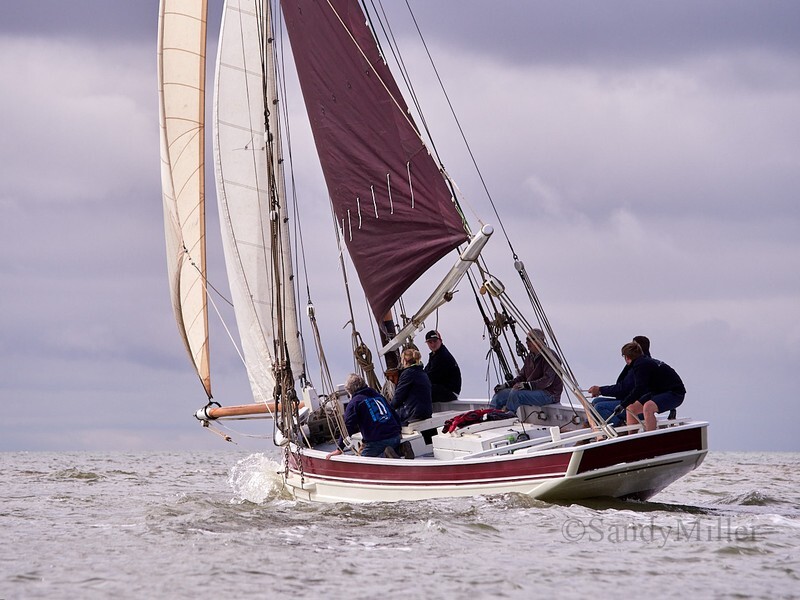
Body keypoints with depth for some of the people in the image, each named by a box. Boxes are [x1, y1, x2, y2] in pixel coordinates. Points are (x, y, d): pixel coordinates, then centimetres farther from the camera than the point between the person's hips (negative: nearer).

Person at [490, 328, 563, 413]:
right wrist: (506, 385, 3)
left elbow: (548, 380, -23)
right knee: (500, 393, -1)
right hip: (533, 390, 9)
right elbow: (522, 377, 19)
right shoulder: (530, 357, 14)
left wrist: (527, 385, -32)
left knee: (515, 393, -30)